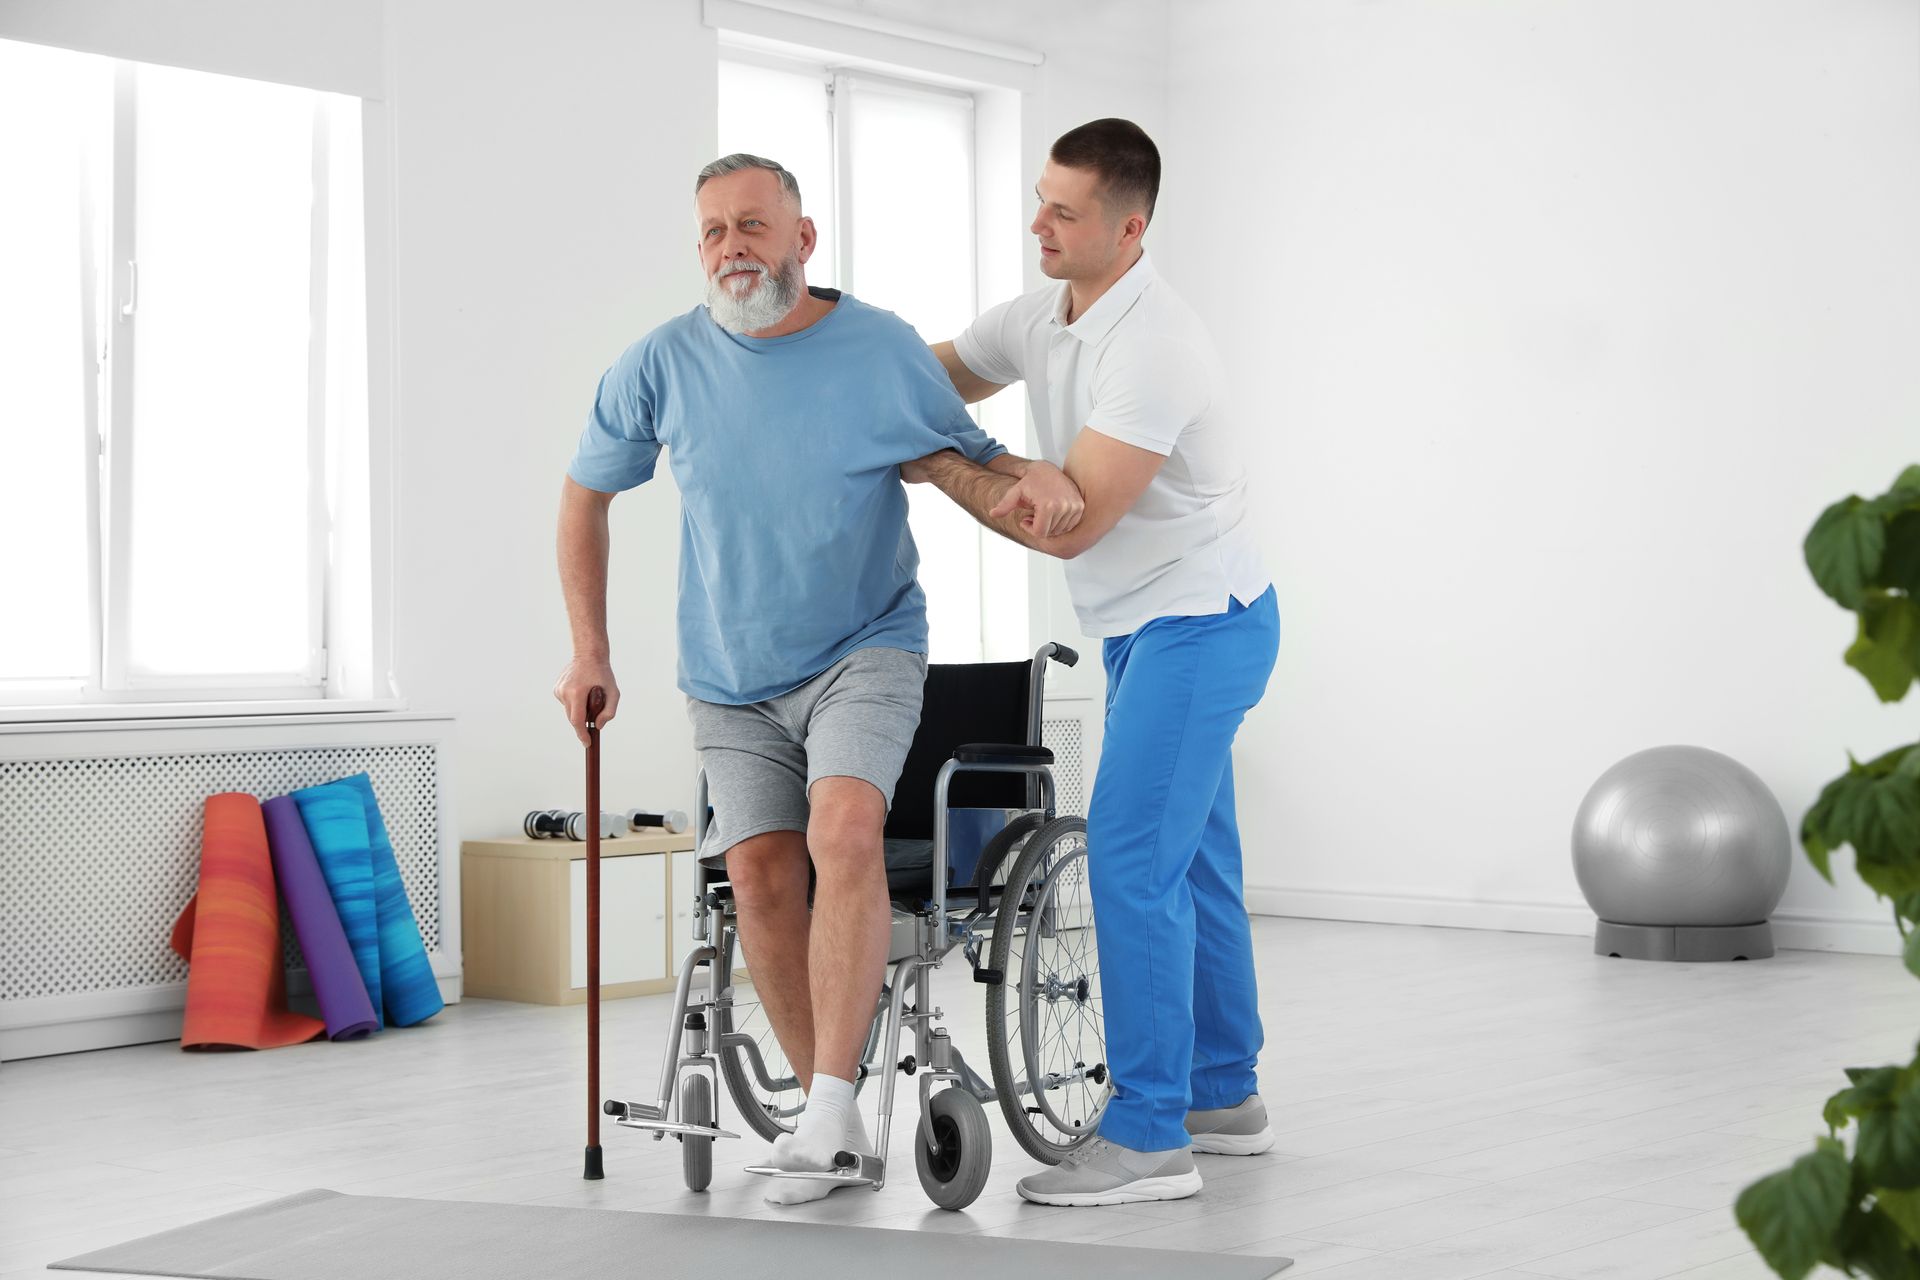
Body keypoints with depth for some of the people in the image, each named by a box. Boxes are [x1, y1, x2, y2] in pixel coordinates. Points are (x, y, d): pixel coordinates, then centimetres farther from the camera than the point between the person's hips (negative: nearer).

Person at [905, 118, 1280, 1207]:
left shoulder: (1156, 349, -25)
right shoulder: (1042, 318, 4)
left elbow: (1070, 525, -27)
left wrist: (938, 466, -17)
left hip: (1201, 624, -10)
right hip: (1145, 627, 10)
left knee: (1132, 853, -15)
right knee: (1188, 857, 16)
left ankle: (1149, 1137, -12)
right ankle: (1225, 1097, 27)